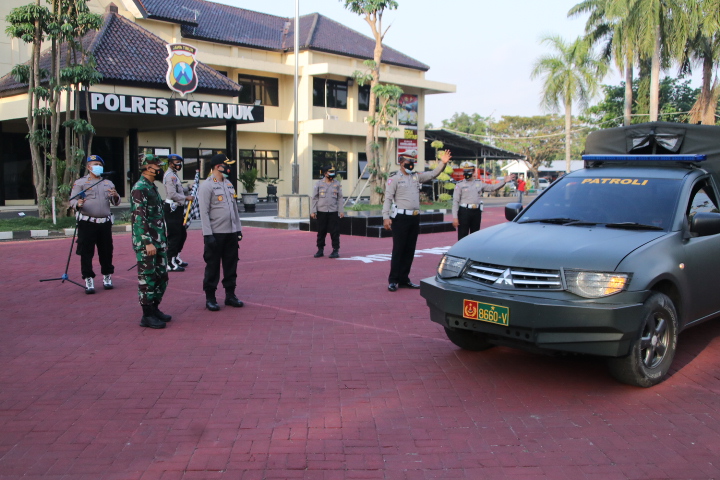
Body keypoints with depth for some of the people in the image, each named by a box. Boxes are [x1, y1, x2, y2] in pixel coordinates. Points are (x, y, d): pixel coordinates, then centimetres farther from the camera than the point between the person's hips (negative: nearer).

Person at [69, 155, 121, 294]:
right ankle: (89, 280, 5)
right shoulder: (80, 183, 4)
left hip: (105, 223, 4)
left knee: (106, 251, 9)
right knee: (86, 252, -3)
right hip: (87, 223, -3)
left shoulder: (108, 183, 16)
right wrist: (78, 204, -27)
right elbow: (72, 200, -3)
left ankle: (107, 277, 23)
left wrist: (115, 196, -10)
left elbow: (116, 203, 13)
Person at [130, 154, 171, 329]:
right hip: (146, 243, -9)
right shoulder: (139, 188, -14)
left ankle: (155, 309, 25)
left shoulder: (152, 187, 15)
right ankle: (147, 316, 6)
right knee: (147, 279, -2)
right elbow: (139, 218, -20)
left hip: (159, 242, 9)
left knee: (161, 277, 14)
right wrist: (148, 242, -23)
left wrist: (163, 239, 20)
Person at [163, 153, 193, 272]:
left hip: (177, 209, 11)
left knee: (182, 234, 16)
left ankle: (176, 258, 27)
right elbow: (172, 194, -22)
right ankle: (171, 263, -4)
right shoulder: (170, 176, -14)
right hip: (172, 209, -11)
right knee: (174, 235, -8)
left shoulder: (174, 175, 20)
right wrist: (186, 197, -14)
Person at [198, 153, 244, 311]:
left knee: (231, 265, 11)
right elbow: (204, 212, -13)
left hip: (231, 233, 7)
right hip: (216, 234, -7)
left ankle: (230, 295, 21)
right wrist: (208, 234, -18)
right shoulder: (206, 186, -9)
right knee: (213, 266, 2)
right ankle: (210, 298, 11)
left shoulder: (229, 184, 14)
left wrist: (238, 229, 14)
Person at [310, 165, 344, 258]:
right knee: (321, 231, 6)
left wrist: (341, 211, 0)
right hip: (321, 212, 0)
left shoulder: (337, 184, 5)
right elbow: (315, 198, 5)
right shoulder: (318, 184, 4)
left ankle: (336, 250, 7)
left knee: (335, 232, -1)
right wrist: (313, 211, -1)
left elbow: (340, 198, 7)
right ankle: (320, 250, 16)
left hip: (333, 212, 0)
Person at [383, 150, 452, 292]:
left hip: (415, 218, 6)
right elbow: (388, 198, -8)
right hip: (401, 217, -6)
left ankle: (404, 279, 18)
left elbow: (433, 174, 14)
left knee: (410, 250, 9)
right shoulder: (394, 178, -3)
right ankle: (393, 280, 2)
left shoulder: (416, 177, 14)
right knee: (398, 249, -5)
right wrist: (386, 217, -17)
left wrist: (442, 163, -3)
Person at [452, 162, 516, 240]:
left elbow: (492, 187, 9)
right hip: (464, 211, -4)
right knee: (462, 236, -3)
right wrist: (455, 217, -11)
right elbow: (455, 202, -4)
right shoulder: (460, 185, 0)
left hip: (477, 211, 4)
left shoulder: (479, 183, 12)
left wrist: (504, 181, -6)